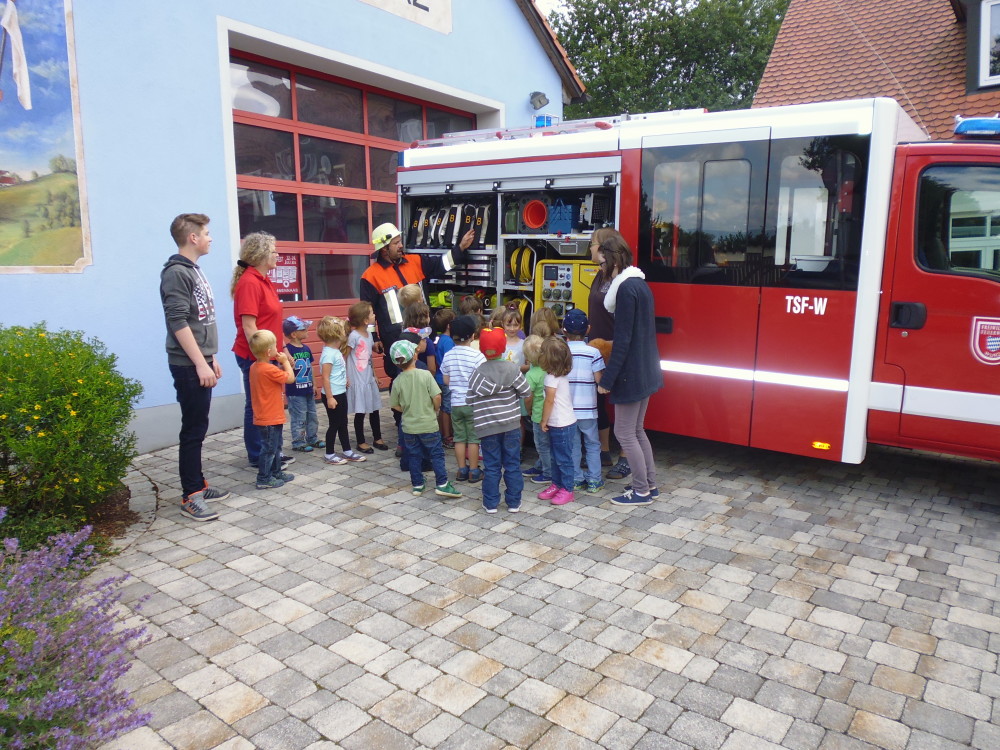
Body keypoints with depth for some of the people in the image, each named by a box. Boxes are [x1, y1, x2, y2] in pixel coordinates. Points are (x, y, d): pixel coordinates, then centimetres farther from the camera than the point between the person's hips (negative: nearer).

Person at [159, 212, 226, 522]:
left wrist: (211, 358, 20)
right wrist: (201, 364, -20)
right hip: (189, 366, -9)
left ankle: (197, 485, 24)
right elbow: (178, 323, -19)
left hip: (200, 363, 9)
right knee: (193, 430, -4)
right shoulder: (176, 273, -13)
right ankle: (190, 496, 4)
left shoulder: (193, 270, 16)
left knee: (198, 427, 14)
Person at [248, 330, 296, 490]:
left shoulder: (254, 367, 6)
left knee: (276, 447, 21)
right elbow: (290, 378, -17)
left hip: (263, 417, 10)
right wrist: (285, 361, -6)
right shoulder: (269, 370, -24)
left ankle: (276, 472, 33)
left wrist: (283, 363, 4)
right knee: (269, 449, 0)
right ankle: (263, 479, 8)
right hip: (270, 419, -10)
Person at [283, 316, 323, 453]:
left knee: (312, 415, 16)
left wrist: (314, 385, 17)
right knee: (299, 418, 1)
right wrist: (289, 364, -35)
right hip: (295, 391, -8)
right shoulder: (288, 350, -15)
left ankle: (312, 438, 30)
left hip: (308, 390, 8)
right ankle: (298, 442, 13)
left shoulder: (306, 349, 8)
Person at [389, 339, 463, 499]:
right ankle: (442, 484, 2)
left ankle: (417, 485, 21)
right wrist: (435, 410, 1)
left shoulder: (397, 381, -6)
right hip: (428, 424, -3)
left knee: (414, 455, 14)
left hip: (409, 426, 3)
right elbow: (437, 397, -17)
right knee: (437, 454, 6)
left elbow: (395, 405, 1)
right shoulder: (425, 375, -14)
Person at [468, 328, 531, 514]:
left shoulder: (478, 373, -10)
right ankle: (514, 502, 17)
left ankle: (491, 503, 15)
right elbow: (526, 392, -3)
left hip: (487, 426, 0)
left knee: (491, 466, 9)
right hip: (511, 423, 1)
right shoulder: (512, 368, -8)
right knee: (512, 464, 10)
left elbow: (471, 399, -8)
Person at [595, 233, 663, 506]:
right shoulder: (639, 284, 11)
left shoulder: (626, 289, -19)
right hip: (645, 370, 10)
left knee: (624, 433, 2)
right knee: (636, 430, 19)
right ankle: (650, 484, 28)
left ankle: (641, 491, 12)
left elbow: (623, 340, -22)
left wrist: (607, 379, -18)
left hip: (631, 372, -10)